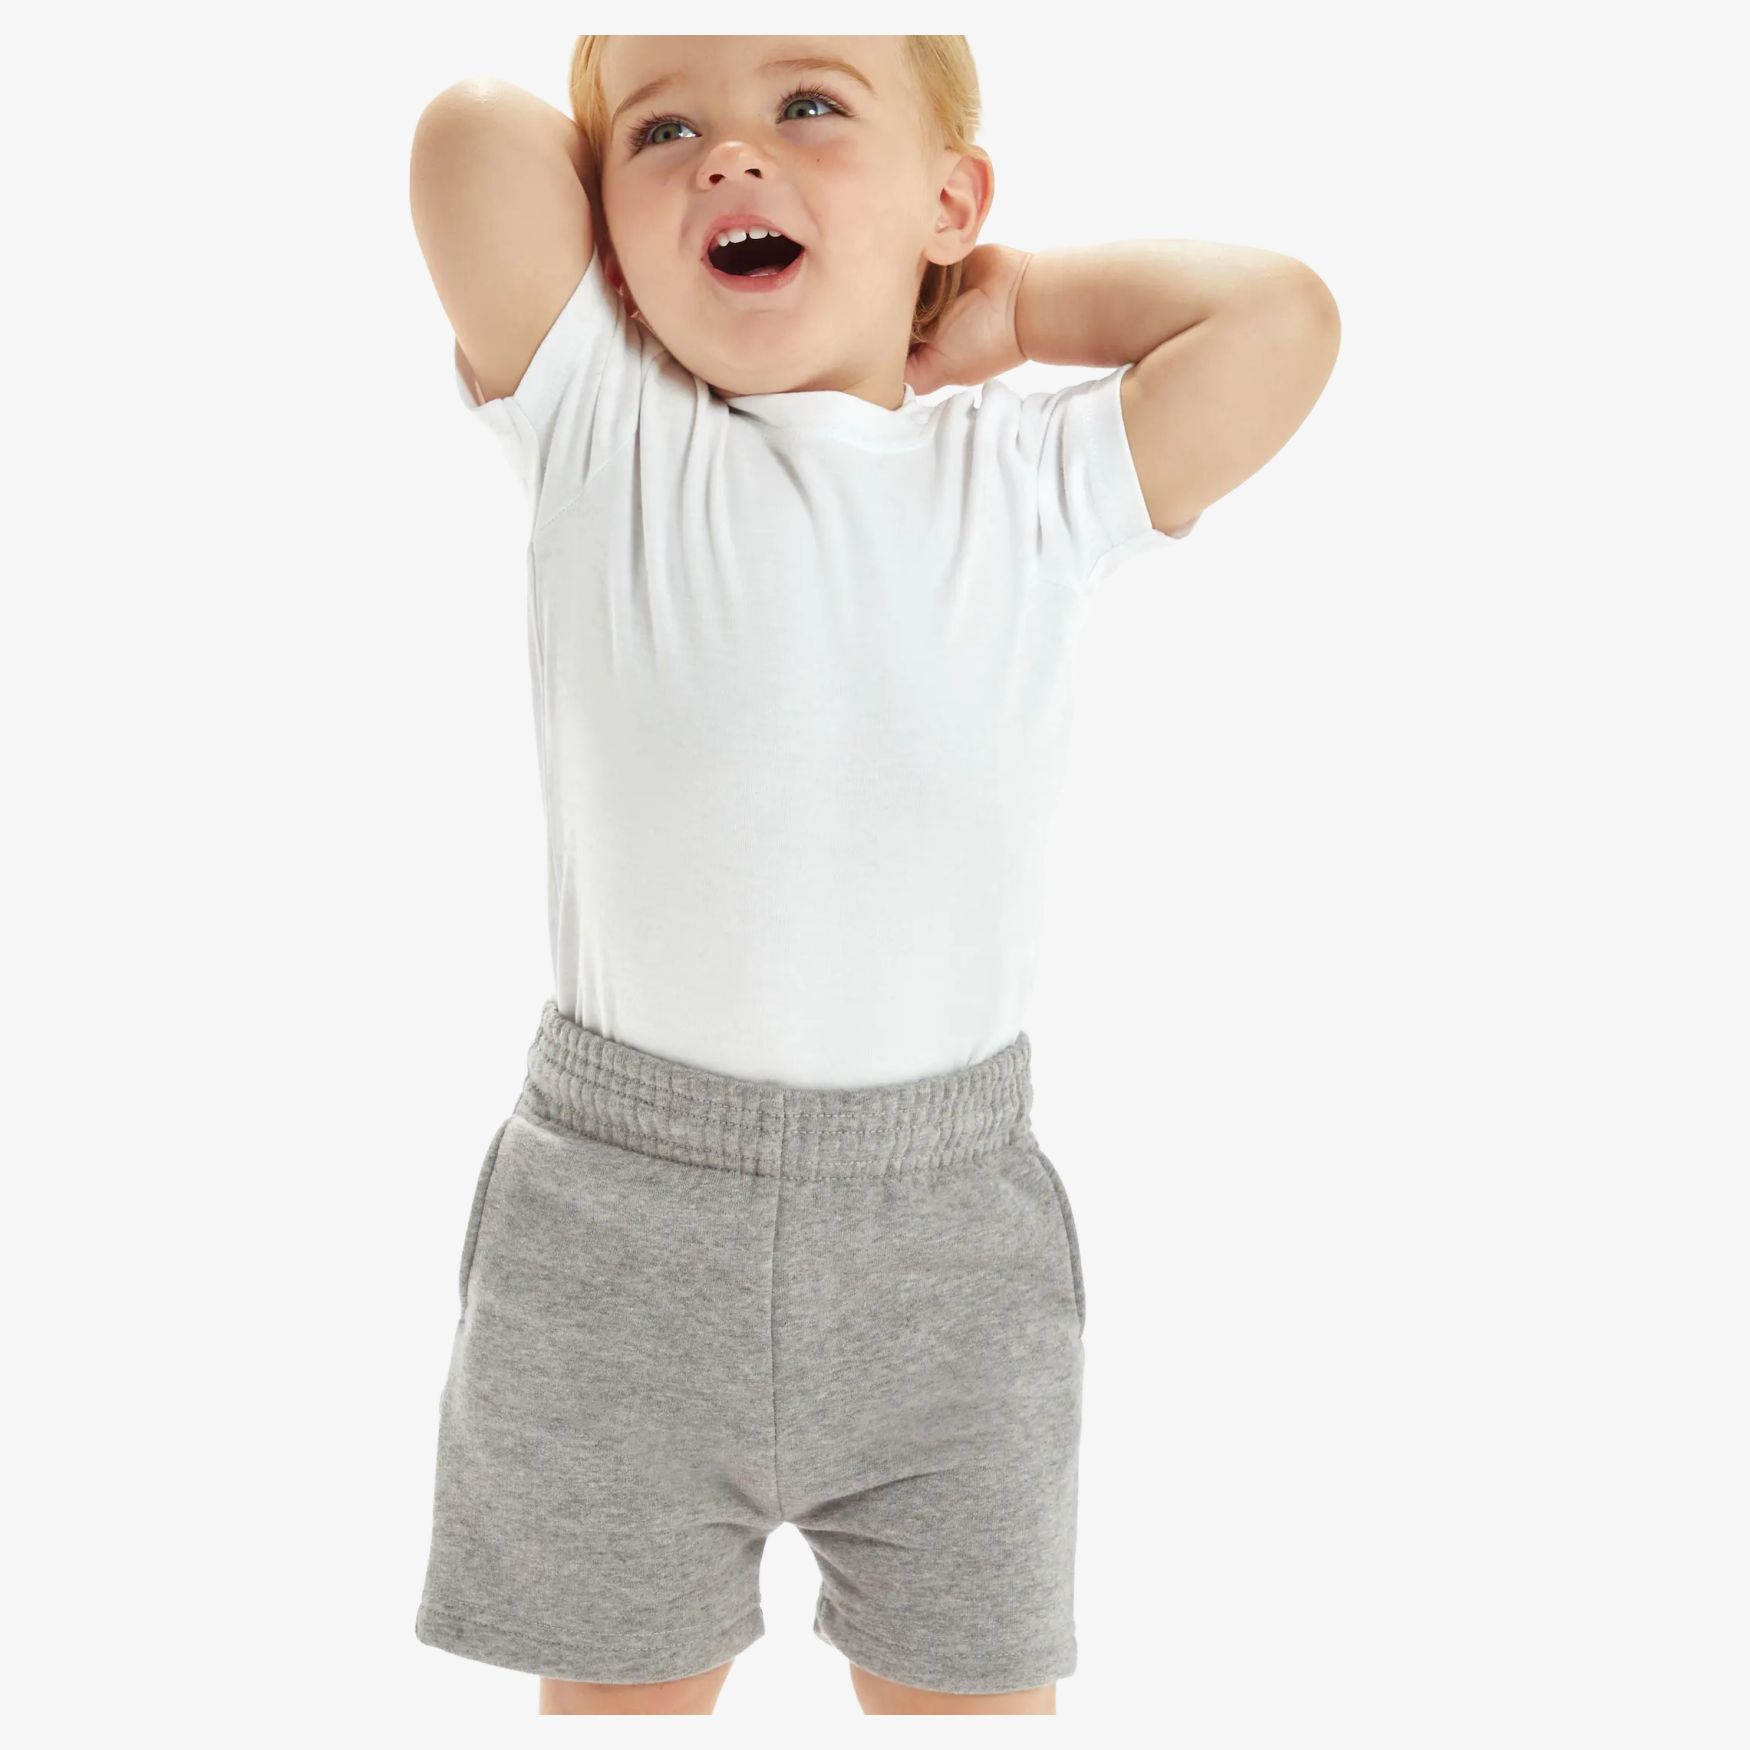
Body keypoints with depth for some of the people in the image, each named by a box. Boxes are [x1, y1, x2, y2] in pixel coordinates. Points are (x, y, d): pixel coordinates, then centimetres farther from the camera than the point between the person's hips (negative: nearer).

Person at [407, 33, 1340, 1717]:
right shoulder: (599, 436, -2)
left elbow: (1278, 320, -10)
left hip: (949, 1220, 1)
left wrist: (1015, 300, 1)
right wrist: (629, 219, 4)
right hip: (615, 1217, 0)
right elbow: (472, 130, -13)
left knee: (969, 1686, 18)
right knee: (615, 1685, 19)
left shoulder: (1037, 482, 1)